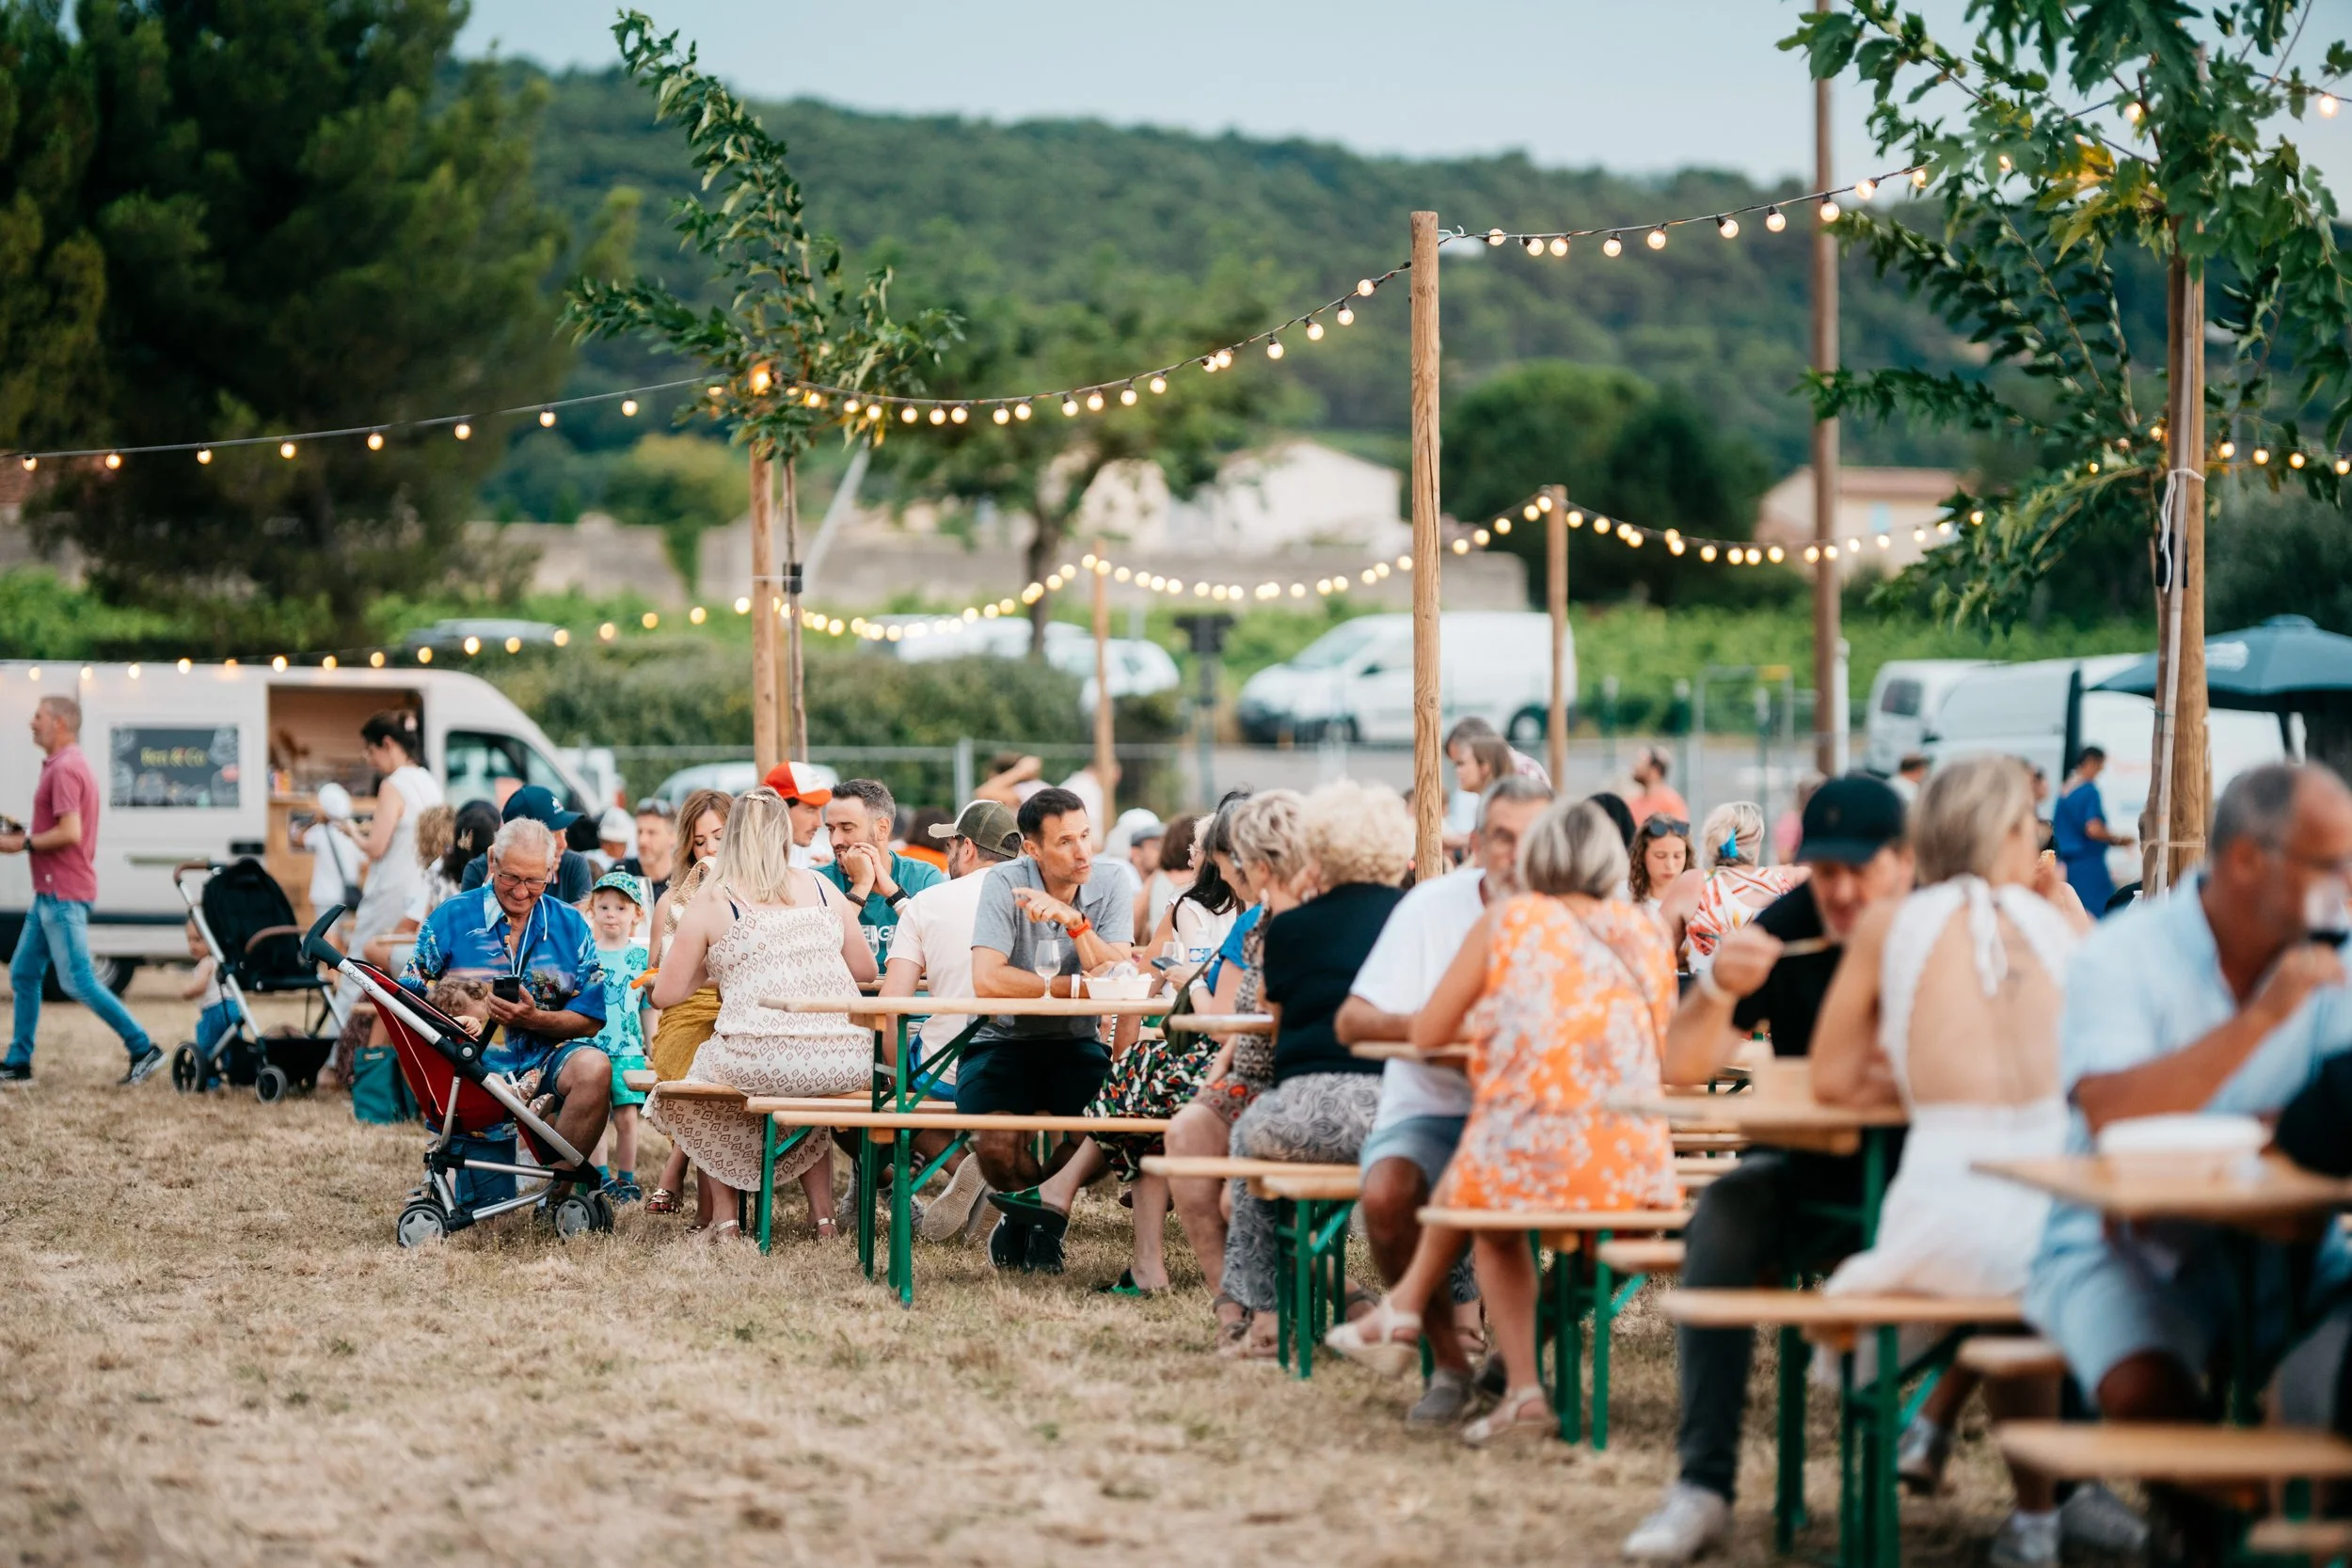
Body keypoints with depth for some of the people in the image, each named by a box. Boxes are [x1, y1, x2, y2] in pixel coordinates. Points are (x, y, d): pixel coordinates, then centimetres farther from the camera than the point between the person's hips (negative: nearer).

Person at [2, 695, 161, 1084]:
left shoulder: (65, 768, -17)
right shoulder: (69, 764, 16)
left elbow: (70, 833, -25)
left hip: (63, 896, -11)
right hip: (51, 893, 11)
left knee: (78, 982, -8)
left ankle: (143, 1049, -4)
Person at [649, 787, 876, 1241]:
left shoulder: (712, 902, 4)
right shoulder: (821, 889, 12)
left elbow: (665, 995, 5)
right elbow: (865, 970, 20)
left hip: (757, 1064, -3)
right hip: (847, 1065, 3)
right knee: (810, 1086, 39)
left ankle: (722, 1216, 26)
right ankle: (823, 1215, 31)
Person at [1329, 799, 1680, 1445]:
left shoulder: (1505, 922, 5)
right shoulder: (1647, 933, 12)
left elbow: (1427, 1033, 11)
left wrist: (1485, 1022, 33)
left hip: (1529, 1160, -3)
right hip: (1636, 1170, 3)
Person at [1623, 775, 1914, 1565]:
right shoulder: (1787, 929, -1)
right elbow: (1681, 1064, -5)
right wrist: (1717, 990, -25)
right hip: (1809, 1171, 1)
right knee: (1724, 1217, -30)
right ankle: (1703, 1484, -28)